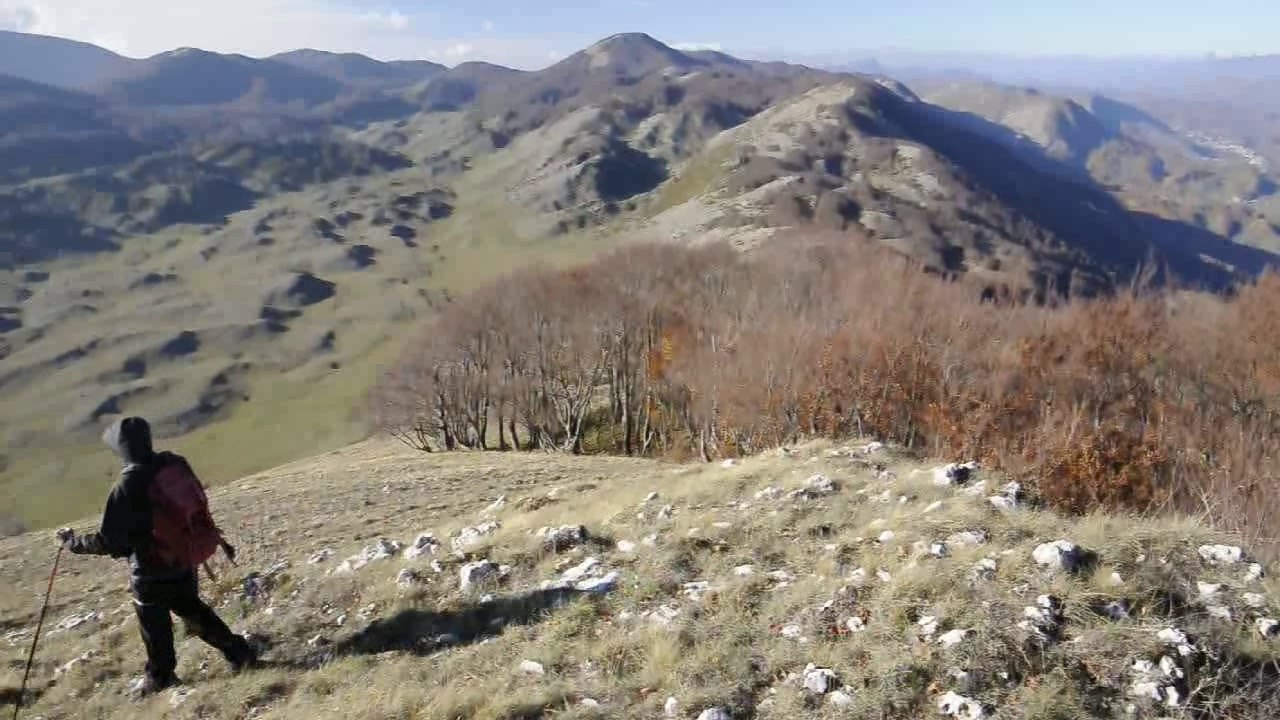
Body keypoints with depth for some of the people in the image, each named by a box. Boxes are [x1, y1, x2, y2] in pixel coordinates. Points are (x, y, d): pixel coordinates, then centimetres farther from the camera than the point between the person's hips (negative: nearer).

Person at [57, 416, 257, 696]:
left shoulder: (126, 488, -28)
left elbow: (108, 541, -21)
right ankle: (239, 652, 26)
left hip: (150, 571, -6)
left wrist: (73, 543, -4)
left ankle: (161, 677, 38)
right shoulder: (176, 465, -10)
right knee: (192, 609, 25)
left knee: (154, 624, 18)